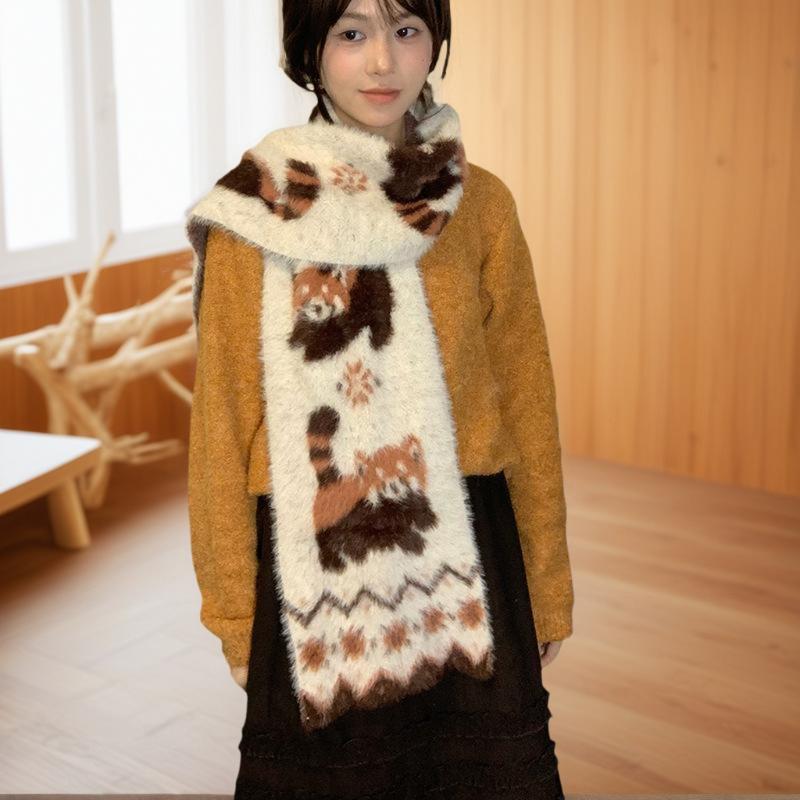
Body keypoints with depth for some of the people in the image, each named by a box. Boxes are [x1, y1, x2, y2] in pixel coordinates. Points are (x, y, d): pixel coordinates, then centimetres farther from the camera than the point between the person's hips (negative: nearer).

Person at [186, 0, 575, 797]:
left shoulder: (481, 205, 0)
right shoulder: (253, 214, -4)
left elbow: (526, 403, 5)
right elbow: (223, 420, -1)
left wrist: (546, 588, 7)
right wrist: (233, 610, 1)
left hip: (462, 552, 1)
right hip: (314, 562, -1)